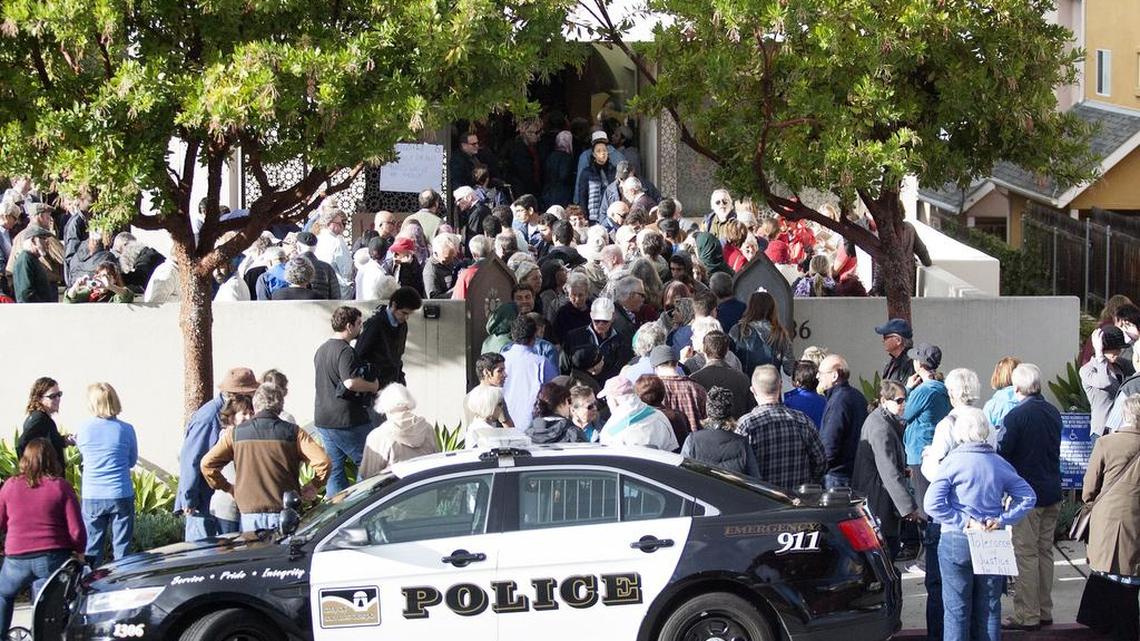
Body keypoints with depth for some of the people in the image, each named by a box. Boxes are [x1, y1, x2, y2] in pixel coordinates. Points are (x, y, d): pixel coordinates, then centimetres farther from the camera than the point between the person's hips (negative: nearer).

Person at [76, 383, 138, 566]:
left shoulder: (83, 429, -4)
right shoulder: (126, 429, -5)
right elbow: (132, 461, 7)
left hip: (92, 497, 1)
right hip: (121, 496, -1)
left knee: (92, 549, 9)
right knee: (121, 547, 5)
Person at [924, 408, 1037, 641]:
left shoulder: (953, 462, -8)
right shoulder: (999, 463, 4)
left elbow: (933, 504, -17)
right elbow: (1028, 496, 2)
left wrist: (964, 522, -13)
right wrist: (1002, 519, -4)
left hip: (956, 542, -3)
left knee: (956, 611, 2)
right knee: (989, 609, 11)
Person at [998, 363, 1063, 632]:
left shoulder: (1016, 416, -16)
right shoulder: (1053, 413, 6)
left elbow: (1002, 454, -15)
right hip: (1052, 493, 7)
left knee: (1026, 554, -2)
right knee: (1045, 552, 14)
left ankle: (1027, 615, -1)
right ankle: (1044, 610, 19)